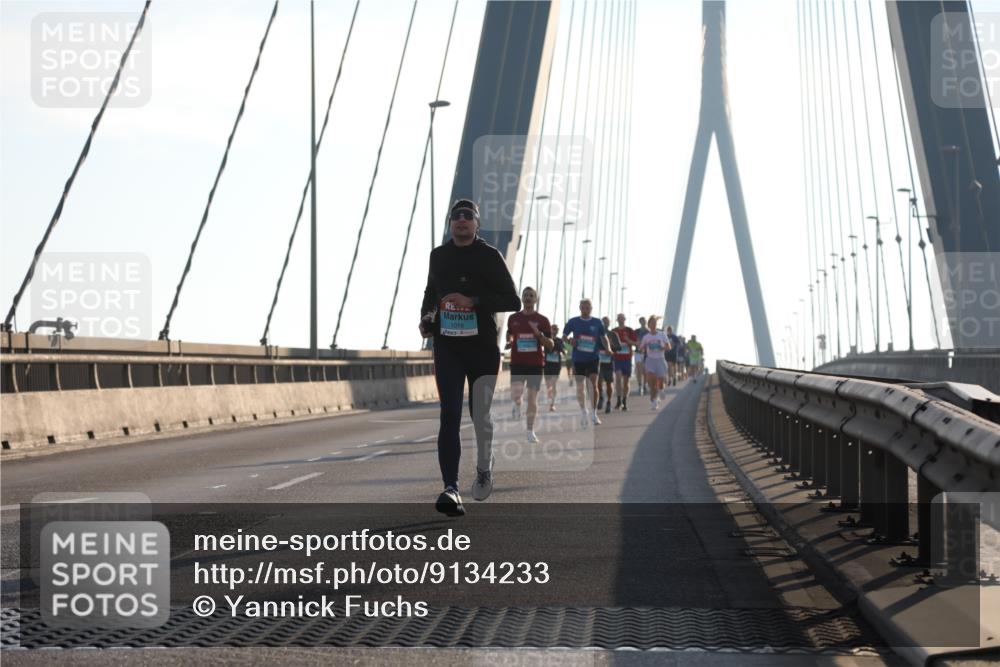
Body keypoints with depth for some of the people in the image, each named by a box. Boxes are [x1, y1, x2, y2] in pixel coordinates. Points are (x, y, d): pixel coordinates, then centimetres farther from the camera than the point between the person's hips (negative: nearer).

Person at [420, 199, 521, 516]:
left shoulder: (489, 256, -3)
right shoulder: (439, 255, 9)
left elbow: (513, 301, -9)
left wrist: (472, 301, -19)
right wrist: (426, 317, 8)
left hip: (483, 347, -2)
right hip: (447, 347, 2)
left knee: (481, 416, 7)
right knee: (449, 416, -11)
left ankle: (484, 471, 35)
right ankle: (451, 489, -19)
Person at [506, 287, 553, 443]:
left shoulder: (542, 320, 1)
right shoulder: (513, 318, 6)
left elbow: (550, 345, 0)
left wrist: (539, 334, -18)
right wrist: (509, 342, 0)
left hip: (536, 363, -1)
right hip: (517, 361, 1)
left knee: (533, 397, 0)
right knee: (515, 394, -16)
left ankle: (530, 431, 10)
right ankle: (517, 406, 21)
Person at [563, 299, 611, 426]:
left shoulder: (597, 323, 3)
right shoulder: (573, 322, 3)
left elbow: (603, 337, 8)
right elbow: (564, 336, 9)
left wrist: (608, 349, -11)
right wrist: (569, 339, -14)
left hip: (593, 358, -1)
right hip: (578, 359, 1)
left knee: (593, 384, -10)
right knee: (580, 386, 6)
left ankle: (594, 414, -2)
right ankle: (583, 413, 21)